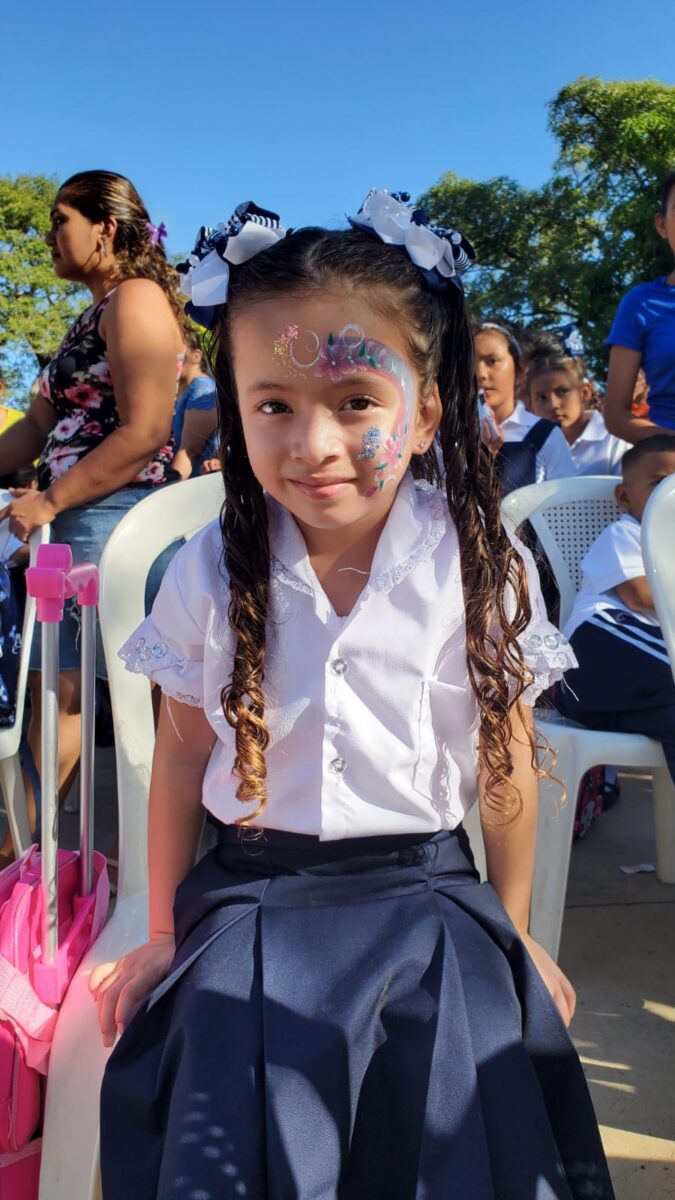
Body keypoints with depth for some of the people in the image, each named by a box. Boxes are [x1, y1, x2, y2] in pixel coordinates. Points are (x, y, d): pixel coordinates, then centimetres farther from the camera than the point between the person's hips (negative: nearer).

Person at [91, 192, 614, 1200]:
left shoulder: (483, 571, -11)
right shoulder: (207, 576, -9)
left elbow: (508, 766, -1)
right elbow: (182, 758, 1)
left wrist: (513, 932, 8)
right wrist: (164, 936, 9)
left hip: (430, 901, 0)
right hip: (253, 902, 1)